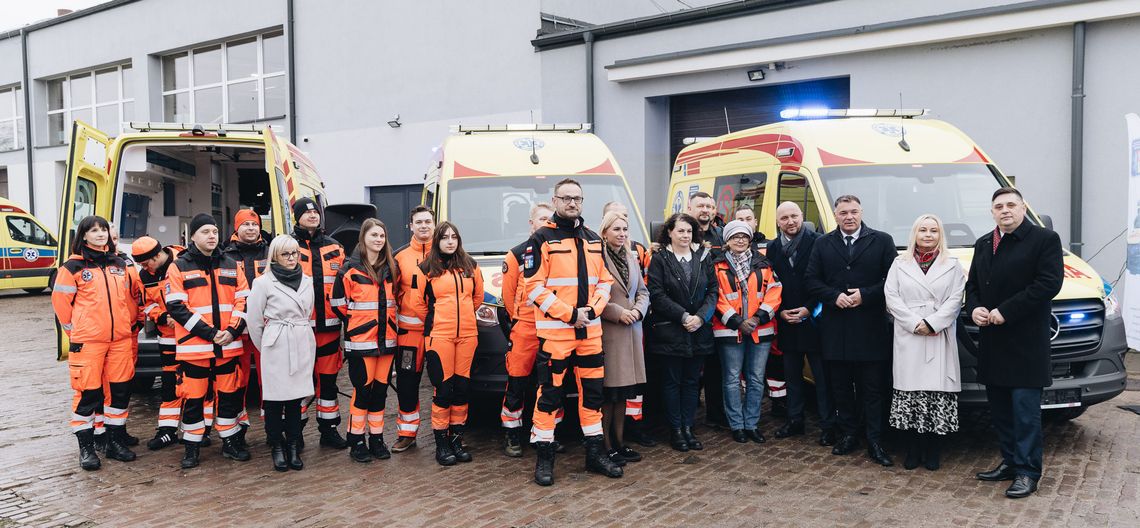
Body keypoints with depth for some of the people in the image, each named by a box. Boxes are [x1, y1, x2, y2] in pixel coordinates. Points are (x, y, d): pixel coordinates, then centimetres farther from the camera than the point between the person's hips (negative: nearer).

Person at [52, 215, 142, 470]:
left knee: (120, 390, 7)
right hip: (87, 341, -4)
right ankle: (86, 448, 9)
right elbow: (60, 302, 0)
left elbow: (133, 296, 21)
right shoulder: (73, 267, -2)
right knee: (87, 392, -1)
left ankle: (116, 441, 19)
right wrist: (75, 330, 5)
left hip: (120, 339, 5)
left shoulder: (120, 265, 12)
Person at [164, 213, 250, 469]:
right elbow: (176, 307, -9)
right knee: (193, 397, 3)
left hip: (228, 345, 4)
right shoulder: (179, 267, -1)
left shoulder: (230, 265, 11)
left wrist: (233, 330, -7)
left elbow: (243, 300, 9)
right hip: (194, 346, -4)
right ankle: (192, 447, 15)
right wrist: (208, 332, -15)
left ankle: (229, 442, 23)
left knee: (230, 394, 10)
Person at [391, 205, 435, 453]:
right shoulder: (400, 256, 7)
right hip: (409, 328, 1)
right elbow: (392, 291, 10)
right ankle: (407, 433, 17)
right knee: (406, 381, 5)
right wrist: (394, 319, 1)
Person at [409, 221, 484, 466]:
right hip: (439, 336, -3)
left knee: (462, 387, 6)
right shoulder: (427, 269, 0)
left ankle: (456, 438, 17)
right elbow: (416, 303, 4)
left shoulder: (470, 265, 10)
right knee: (443, 388, -4)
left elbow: (478, 296, 20)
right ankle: (441, 442, 6)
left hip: (467, 335, 3)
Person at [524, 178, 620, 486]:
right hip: (554, 331, -5)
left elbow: (604, 281, 13)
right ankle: (544, 458, 8)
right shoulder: (542, 239, -5)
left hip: (590, 331, 6)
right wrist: (570, 314, -15)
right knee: (549, 393, -2)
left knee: (593, 391, 11)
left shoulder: (593, 240, 13)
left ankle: (595, 453, 22)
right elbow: (534, 287, -10)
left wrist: (591, 310, -6)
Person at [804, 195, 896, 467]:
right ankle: (849, 434, 22)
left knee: (873, 388, 1)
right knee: (840, 386, 10)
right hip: (835, 329, 3)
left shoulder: (882, 241, 3)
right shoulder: (822, 244, 9)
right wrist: (835, 296, -9)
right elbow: (811, 280, 6)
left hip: (871, 329, -2)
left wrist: (865, 295, -13)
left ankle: (875, 442, 7)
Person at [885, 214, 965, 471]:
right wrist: (915, 324, -9)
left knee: (938, 392, -3)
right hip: (908, 338, 0)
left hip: (940, 340, 0)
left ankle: (931, 451, 7)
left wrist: (932, 323, -12)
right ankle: (913, 451, 8)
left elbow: (955, 300, 1)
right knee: (909, 392, -1)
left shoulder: (953, 265, 11)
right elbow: (891, 296, 2)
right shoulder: (900, 264, 11)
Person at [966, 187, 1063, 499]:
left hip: (1026, 341, -7)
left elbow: (1049, 283, -15)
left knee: (1025, 407, -4)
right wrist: (973, 308, -1)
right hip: (992, 341, 7)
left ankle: (1027, 472, 4)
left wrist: (1005, 311, -18)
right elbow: (972, 283, 21)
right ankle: (1010, 462, 24)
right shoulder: (983, 244, 16)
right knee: (999, 407, 13)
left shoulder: (1045, 240, -5)